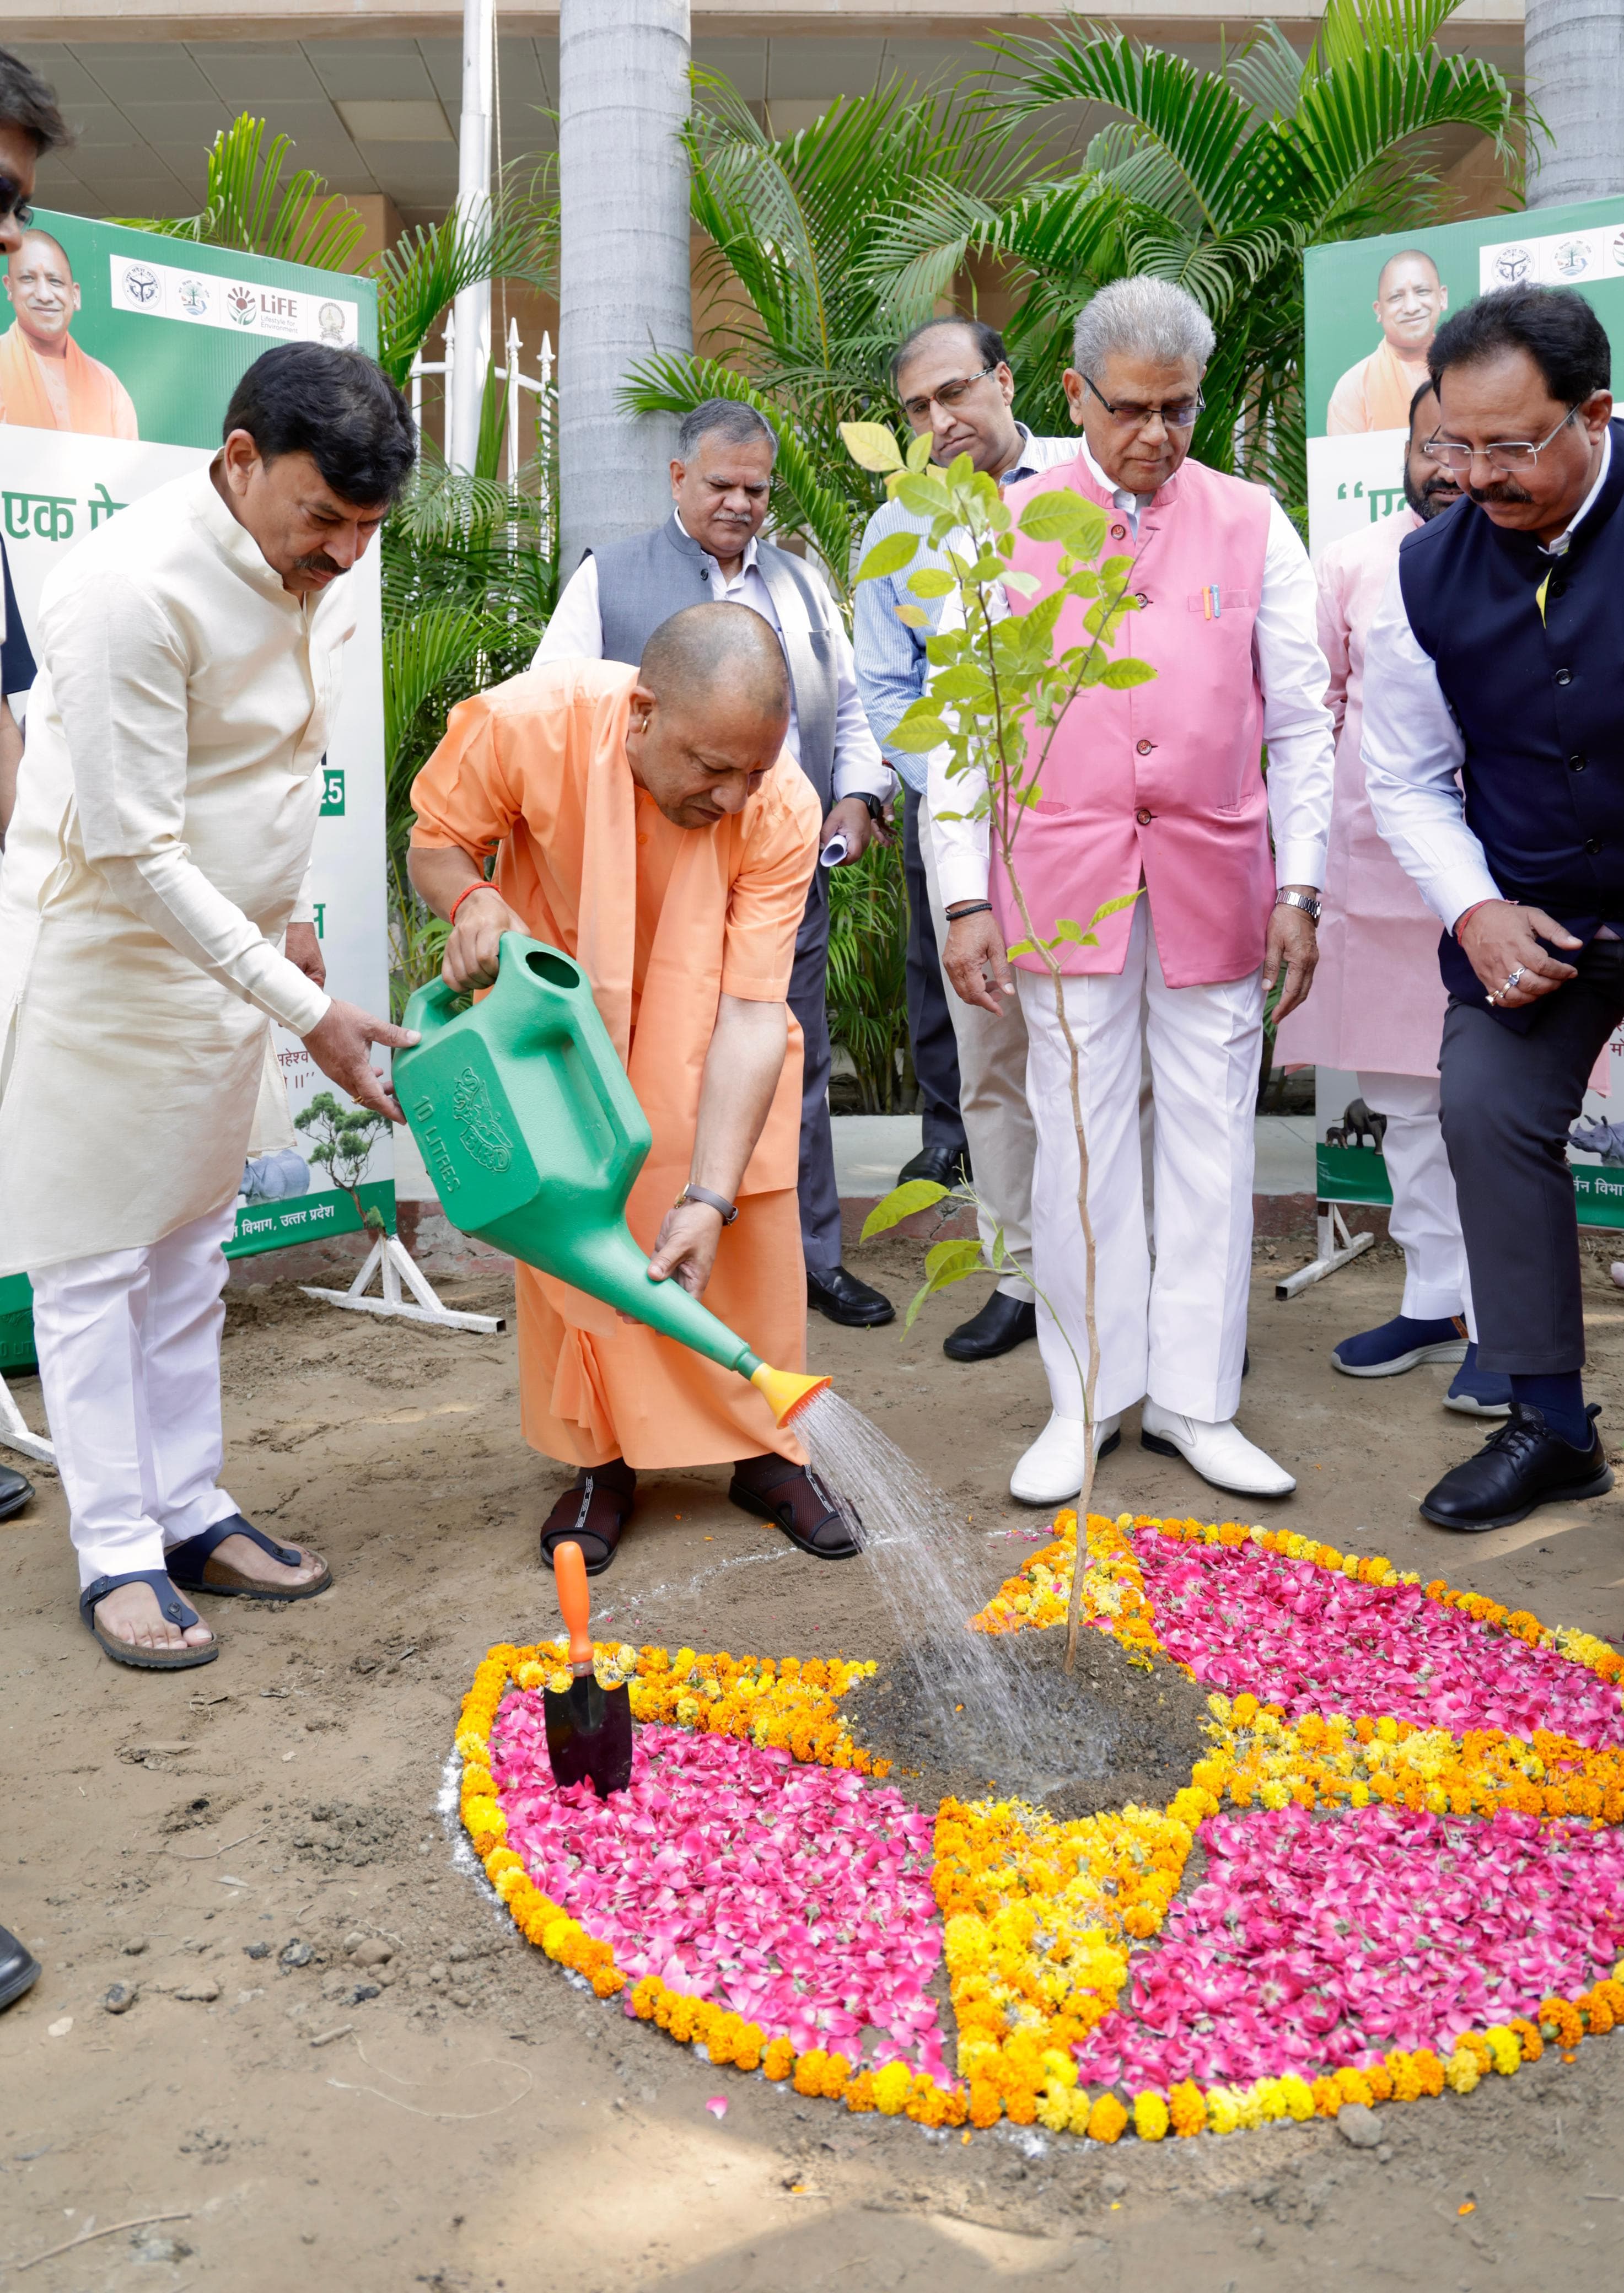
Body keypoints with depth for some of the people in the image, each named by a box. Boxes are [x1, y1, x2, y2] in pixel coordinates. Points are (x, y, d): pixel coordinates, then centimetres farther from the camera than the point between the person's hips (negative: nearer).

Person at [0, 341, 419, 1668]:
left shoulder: (321, 574, 0)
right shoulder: (131, 590, -25)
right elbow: (136, 847, -25)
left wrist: (292, 911, 16)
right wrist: (309, 1011, -25)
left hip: (227, 950, 7)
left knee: (191, 1251, 14)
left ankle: (191, 1513, 24)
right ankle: (119, 1554, 12)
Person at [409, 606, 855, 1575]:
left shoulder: (784, 813, -31)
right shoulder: (524, 723, -33)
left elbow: (753, 1015, -31)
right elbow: (436, 840, -13)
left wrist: (708, 1196, -38)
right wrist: (473, 899, -38)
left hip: (708, 1035, 0)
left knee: (755, 1223, -6)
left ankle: (766, 1452, 13)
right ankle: (600, 1460, 13)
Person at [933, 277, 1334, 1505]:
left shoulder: (1253, 525, 9)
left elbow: (1300, 723, 9)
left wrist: (1300, 887, 2)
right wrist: (966, 899, -3)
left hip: (1214, 881, 1)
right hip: (1063, 878, -1)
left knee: (1210, 1139, 4)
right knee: (1079, 1142, 2)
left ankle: (1195, 1401, 15)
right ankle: (1087, 1402, 14)